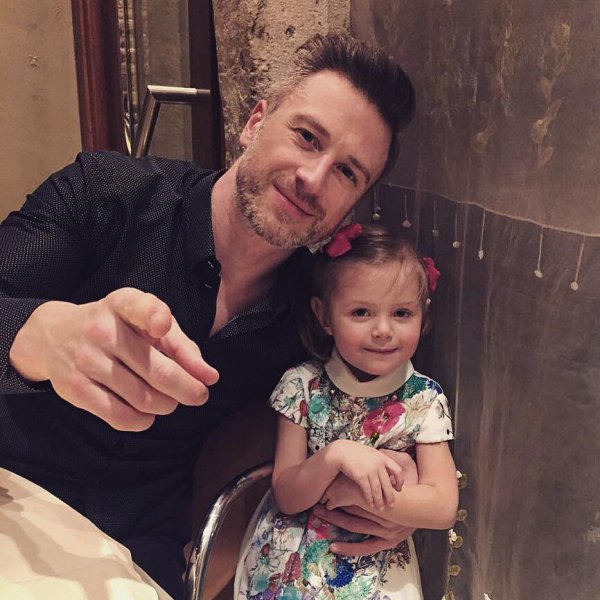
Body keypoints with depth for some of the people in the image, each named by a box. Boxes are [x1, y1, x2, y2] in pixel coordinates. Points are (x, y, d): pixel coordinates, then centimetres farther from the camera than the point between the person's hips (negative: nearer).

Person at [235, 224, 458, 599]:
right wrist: (335, 456, -27)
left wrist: (356, 492, -19)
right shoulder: (303, 385, -8)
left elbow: (443, 509, -11)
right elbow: (286, 498, -9)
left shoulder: (425, 399, -7)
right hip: (289, 558, 0)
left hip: (377, 565, 0)